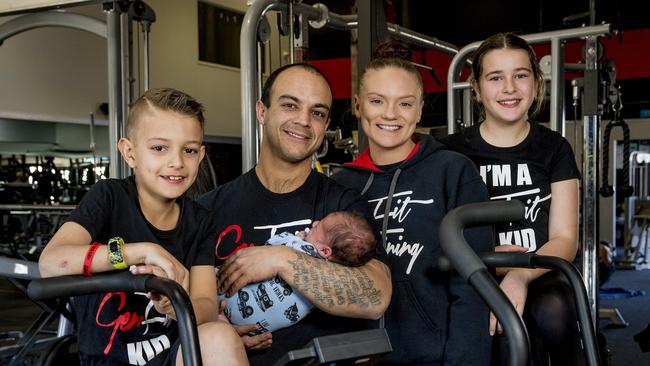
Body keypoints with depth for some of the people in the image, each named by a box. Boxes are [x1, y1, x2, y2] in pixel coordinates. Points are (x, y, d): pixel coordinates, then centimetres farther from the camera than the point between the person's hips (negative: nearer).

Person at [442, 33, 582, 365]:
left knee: (554, 313, -33)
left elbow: (564, 239, 0)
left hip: (539, 277, 2)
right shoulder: (454, 151, 4)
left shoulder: (554, 148, 8)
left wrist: (521, 275, -21)